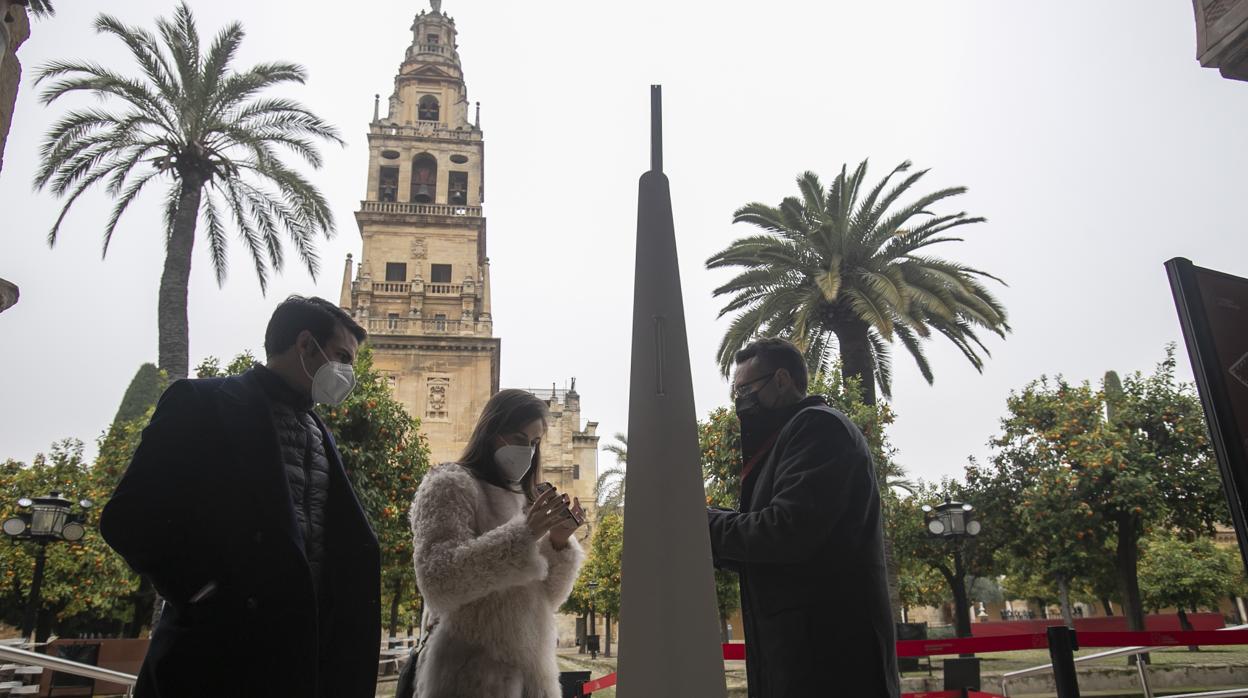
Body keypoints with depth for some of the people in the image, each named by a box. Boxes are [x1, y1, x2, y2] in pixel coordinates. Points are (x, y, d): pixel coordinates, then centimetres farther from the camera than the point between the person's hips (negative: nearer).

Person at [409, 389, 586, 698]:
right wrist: (523, 535, -24)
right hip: (473, 672, -6)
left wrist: (560, 544, -8)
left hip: (530, 671, 6)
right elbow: (438, 584, -19)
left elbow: (545, 601, 10)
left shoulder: (521, 498, 12)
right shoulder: (450, 485, -6)